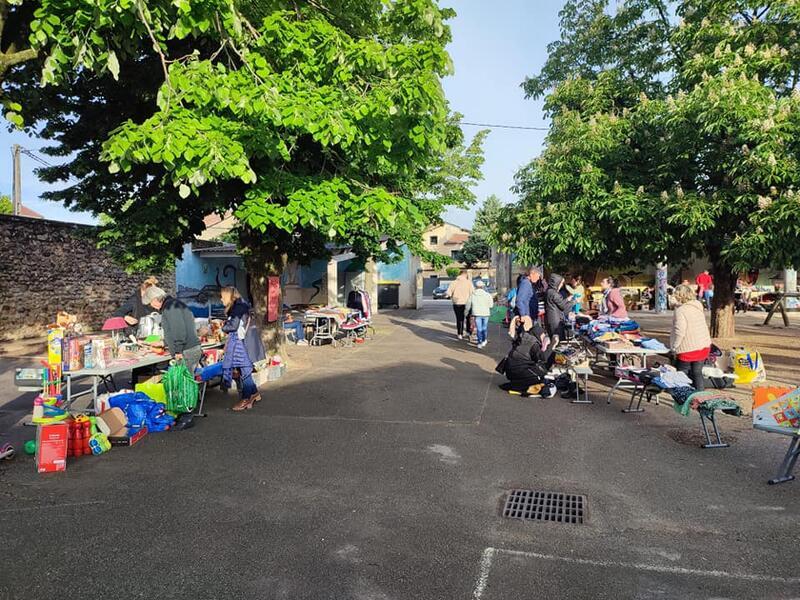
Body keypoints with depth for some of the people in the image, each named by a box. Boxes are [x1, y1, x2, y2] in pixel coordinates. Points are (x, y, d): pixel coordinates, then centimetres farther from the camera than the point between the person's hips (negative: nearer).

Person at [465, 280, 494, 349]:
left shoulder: (472, 295, -1)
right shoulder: (487, 295, -3)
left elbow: (468, 305, 7)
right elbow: (491, 305, -2)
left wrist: (467, 312, 23)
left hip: (477, 313, -1)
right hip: (485, 313, 1)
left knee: (479, 328, 3)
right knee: (485, 327, 16)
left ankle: (480, 343, 1)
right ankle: (484, 341, 21)